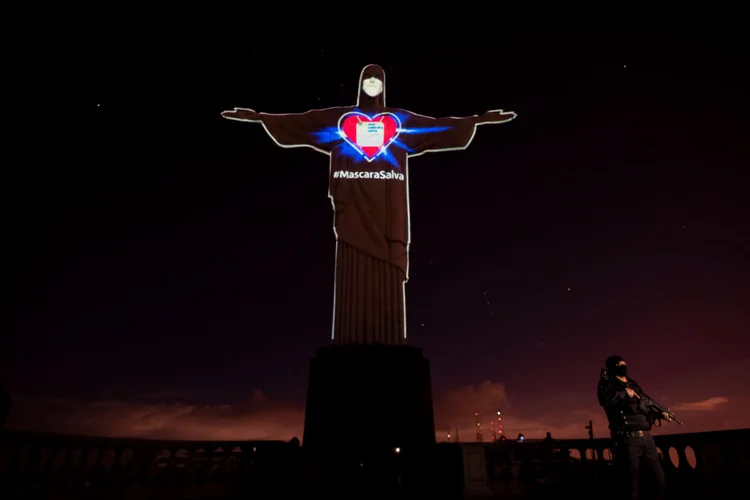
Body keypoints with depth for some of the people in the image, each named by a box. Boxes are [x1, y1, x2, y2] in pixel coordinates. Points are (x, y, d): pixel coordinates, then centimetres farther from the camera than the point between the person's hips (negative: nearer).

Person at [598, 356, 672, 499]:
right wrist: (625, 393, -15)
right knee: (631, 484, 0)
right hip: (628, 439, -6)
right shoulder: (607, 383, -1)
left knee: (660, 479, 11)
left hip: (646, 437, 6)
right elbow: (605, 400, -24)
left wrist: (660, 414, 9)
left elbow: (645, 410, 26)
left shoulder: (634, 384, 20)